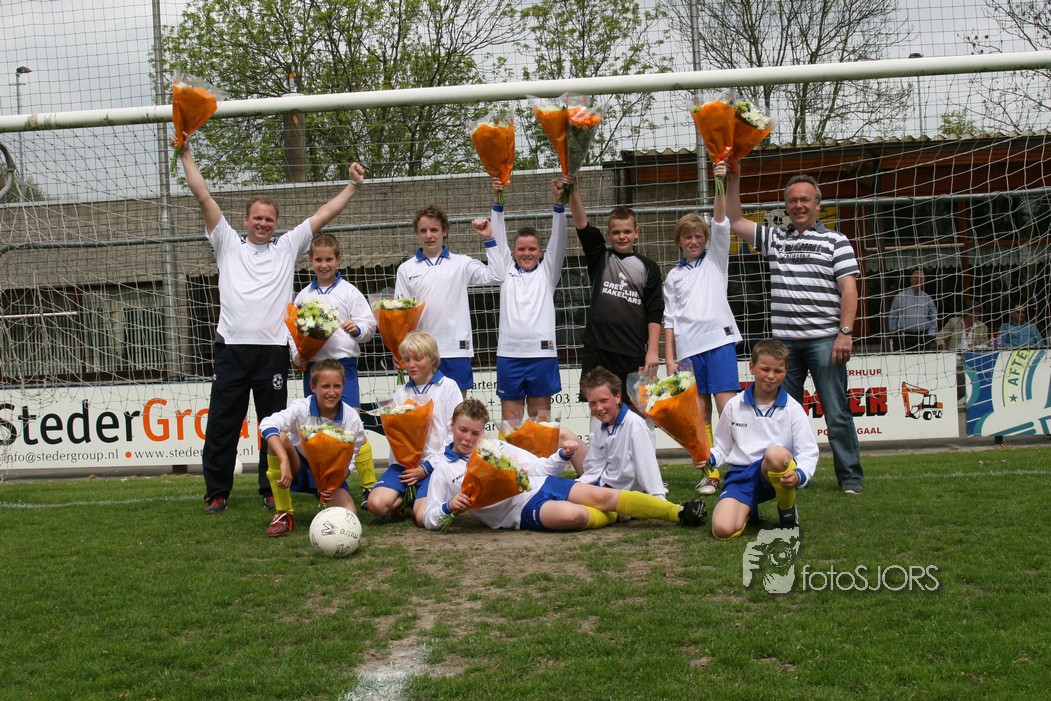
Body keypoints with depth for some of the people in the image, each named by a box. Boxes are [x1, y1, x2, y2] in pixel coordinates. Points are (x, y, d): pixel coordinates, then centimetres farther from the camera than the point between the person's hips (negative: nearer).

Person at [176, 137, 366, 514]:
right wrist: (186, 155, 9)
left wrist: (353, 186, 11)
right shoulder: (228, 243, 13)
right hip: (231, 349, 0)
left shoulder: (287, 246, 14)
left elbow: (324, 214, 13)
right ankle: (216, 492, 11)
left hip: (273, 351, 0)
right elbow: (204, 197, 11)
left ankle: (272, 490, 15)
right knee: (222, 424, 2)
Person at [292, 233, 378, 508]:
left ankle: (369, 485, -7)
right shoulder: (303, 296, 11)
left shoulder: (349, 292, 3)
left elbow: (369, 323, 0)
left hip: (343, 364, -4)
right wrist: (296, 356, -4)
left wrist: (357, 328, -20)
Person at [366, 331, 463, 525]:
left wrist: (427, 468, -9)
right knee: (377, 503, -23)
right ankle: (406, 498, 9)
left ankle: (419, 500, 10)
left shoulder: (448, 387, 3)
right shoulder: (401, 393, 16)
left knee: (424, 517, -26)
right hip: (404, 463, 4)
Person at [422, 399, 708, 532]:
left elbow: (538, 467, 18)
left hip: (542, 485, 4)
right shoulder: (442, 470, 6)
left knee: (601, 495, -17)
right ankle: (613, 516, -4)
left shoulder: (495, 446, 15)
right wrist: (448, 507, -17)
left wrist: (563, 455, -2)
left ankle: (679, 512, -16)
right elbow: (429, 521, 5)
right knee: (572, 515, -34)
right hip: (524, 511, -4)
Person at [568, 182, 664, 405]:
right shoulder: (599, 258, 9)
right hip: (597, 349, 0)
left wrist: (652, 351, -3)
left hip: (633, 353, 0)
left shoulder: (648, 267, 8)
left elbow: (655, 313, 5)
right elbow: (582, 225, -4)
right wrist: (573, 189, -16)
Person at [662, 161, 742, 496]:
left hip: (718, 339, -2)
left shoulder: (716, 258, 12)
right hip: (687, 346, 3)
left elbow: (720, 221, -3)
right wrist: (669, 358, 4)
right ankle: (711, 473, 7)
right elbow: (669, 319, 12)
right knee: (700, 415, 3)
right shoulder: (673, 276, 16)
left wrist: (721, 184, -15)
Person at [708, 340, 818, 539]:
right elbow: (723, 448, 19)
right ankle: (748, 508, 13)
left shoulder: (792, 409, 4)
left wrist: (799, 475, -21)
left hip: (775, 476, -1)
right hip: (740, 475, 2)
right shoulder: (734, 406, 10)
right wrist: (708, 458, -4)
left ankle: (788, 512, -9)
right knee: (722, 530, -27)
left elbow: (808, 452, 0)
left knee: (776, 453, -40)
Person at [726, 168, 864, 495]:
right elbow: (735, 220, 17)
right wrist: (733, 179, 9)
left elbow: (849, 289, -2)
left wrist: (845, 332, -12)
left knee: (837, 413, -3)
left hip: (824, 340, -4)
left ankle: (851, 477, 4)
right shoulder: (774, 238, 16)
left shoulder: (835, 241, 4)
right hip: (784, 341, 4)